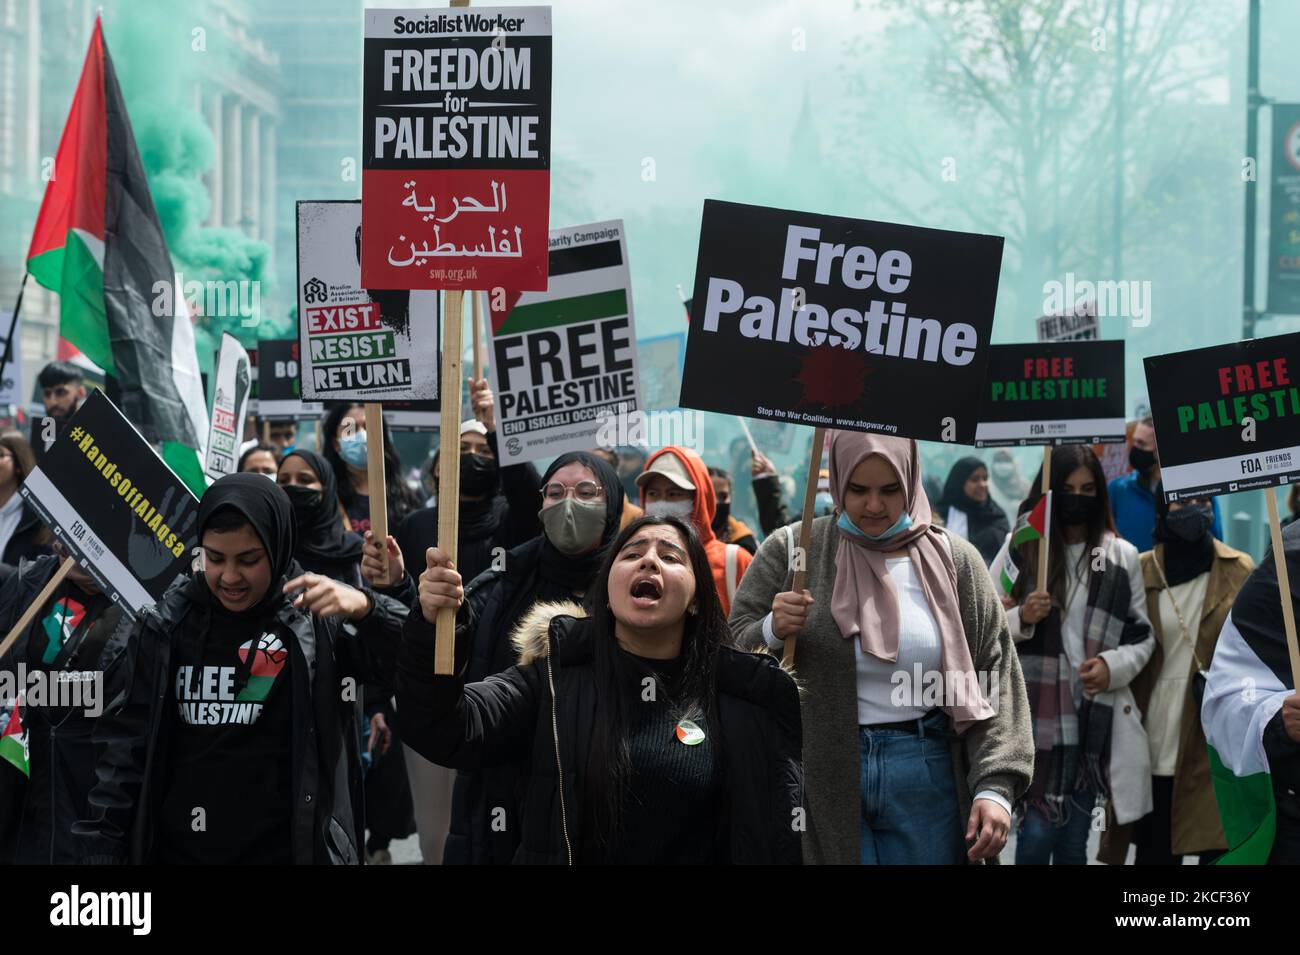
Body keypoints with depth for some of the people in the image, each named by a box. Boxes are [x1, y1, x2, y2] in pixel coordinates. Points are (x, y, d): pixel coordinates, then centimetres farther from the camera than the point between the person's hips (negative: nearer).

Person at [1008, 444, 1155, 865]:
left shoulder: (1122, 555, 5)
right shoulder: (1021, 549, 0)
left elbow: (1143, 637, 9)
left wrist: (1113, 666, -10)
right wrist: (1021, 618, -16)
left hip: (1096, 714, 2)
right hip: (1036, 713, -2)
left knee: (1073, 839, 8)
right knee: (1036, 834, -8)